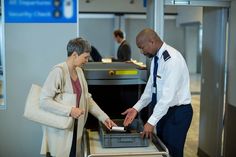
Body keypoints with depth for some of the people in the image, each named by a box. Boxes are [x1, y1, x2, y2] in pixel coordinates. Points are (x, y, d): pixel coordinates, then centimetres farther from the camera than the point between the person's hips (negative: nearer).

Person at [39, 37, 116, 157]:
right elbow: (44, 101, -21)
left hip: (75, 129, 7)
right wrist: (69, 110, -27)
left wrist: (104, 117, 6)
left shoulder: (79, 71, 8)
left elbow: (87, 99, 11)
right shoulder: (58, 71, -17)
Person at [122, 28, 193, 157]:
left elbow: (168, 95, -28)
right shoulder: (156, 58, 5)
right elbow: (151, 87, 9)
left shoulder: (172, 59, -23)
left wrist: (151, 122, -27)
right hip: (163, 110, 8)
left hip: (177, 112, -8)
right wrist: (136, 108, -1)